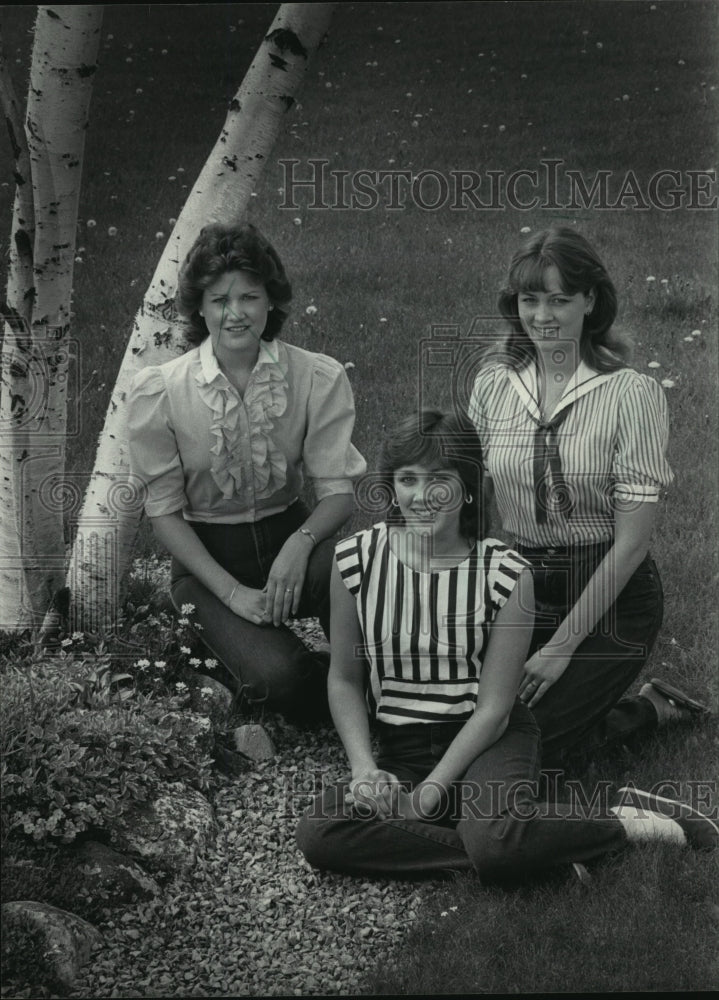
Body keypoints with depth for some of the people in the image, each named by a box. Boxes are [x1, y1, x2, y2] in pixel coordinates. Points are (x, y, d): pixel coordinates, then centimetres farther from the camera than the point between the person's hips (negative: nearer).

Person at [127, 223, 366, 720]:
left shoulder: (319, 378, -8)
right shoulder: (158, 392, -10)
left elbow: (338, 488, -6)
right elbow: (164, 508, -5)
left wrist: (300, 543, -28)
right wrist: (232, 591, -16)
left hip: (289, 533, 2)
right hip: (206, 554, -1)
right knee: (281, 677, -28)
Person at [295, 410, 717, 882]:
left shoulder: (505, 573, -10)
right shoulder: (355, 560, -3)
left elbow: (493, 707, -9)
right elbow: (344, 680, 5)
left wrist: (428, 793, -16)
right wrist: (365, 768, -11)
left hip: (487, 741, -3)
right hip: (399, 749, 4)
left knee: (494, 842, -35)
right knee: (319, 833, -26)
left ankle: (622, 820, -7)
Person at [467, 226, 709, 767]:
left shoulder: (632, 393, -13)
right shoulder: (493, 383, 1)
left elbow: (632, 540, -14)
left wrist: (562, 646, -15)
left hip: (610, 599, -5)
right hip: (522, 589, 5)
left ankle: (644, 712, 9)